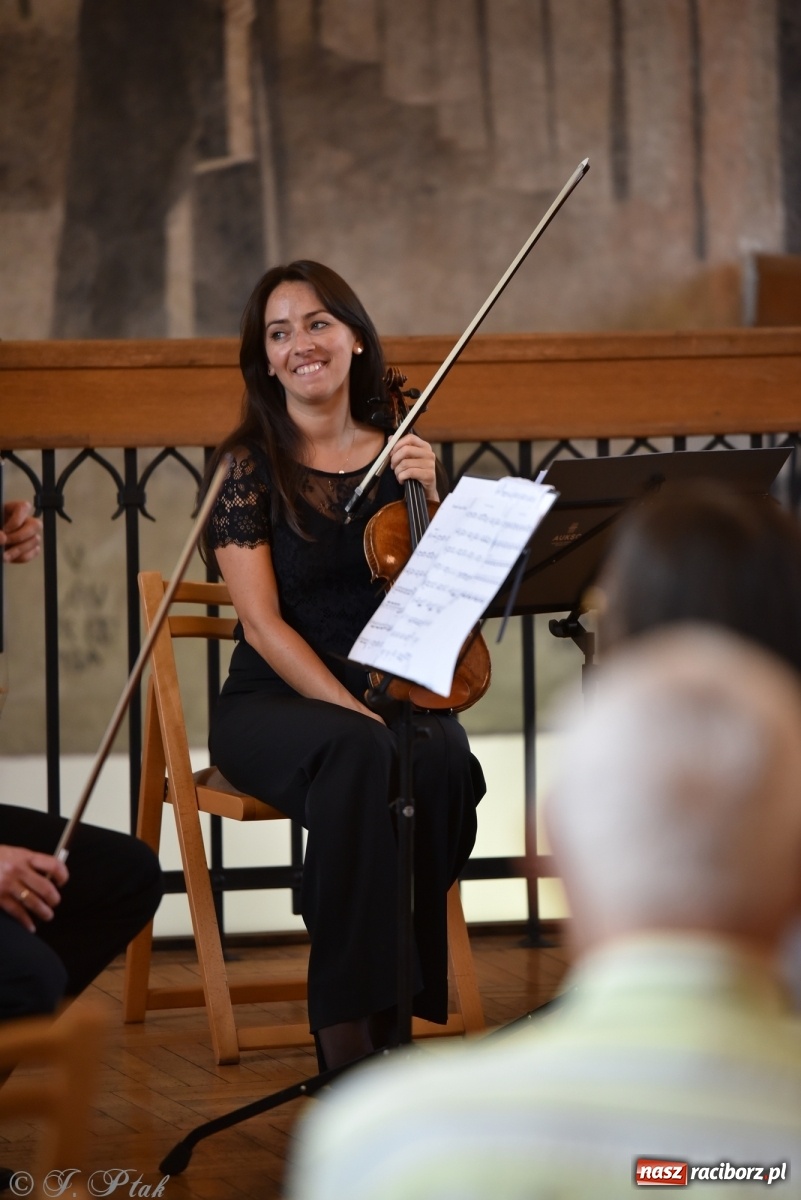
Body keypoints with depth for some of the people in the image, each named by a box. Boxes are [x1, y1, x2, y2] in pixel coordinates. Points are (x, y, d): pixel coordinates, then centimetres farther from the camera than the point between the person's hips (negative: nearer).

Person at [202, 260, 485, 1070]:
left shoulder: (395, 456, 9)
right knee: (359, 755, -37)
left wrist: (428, 498, -9)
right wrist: (353, 711, -20)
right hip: (274, 706, -3)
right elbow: (263, 624, -9)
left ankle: (387, 1017, -23)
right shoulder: (248, 465, -1)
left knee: (443, 761, -33)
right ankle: (347, 1040, -35)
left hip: (392, 695, 3)